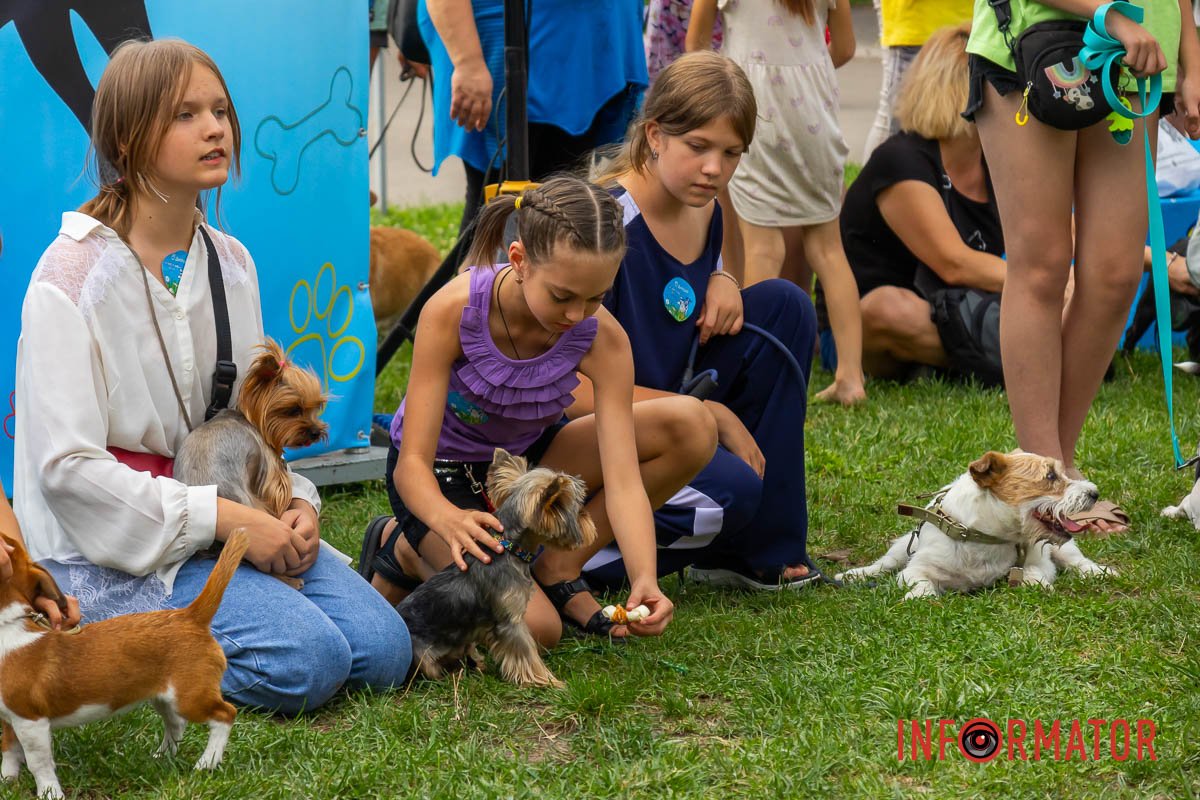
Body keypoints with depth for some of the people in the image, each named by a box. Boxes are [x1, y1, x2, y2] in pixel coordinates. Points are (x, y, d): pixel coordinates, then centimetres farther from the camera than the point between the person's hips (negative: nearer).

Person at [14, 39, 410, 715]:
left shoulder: (232, 263, 8)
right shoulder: (75, 276, -13)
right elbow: (67, 465, -19)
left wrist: (296, 502, -6)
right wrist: (229, 519, -22)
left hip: (231, 523, 6)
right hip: (111, 552, -6)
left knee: (383, 650, -9)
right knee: (308, 661, -24)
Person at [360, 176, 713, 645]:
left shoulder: (603, 338, -24)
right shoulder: (453, 311, -32)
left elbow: (623, 479, -27)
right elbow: (413, 462, -30)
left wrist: (644, 580, -46)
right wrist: (449, 520, -53)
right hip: (441, 472, -4)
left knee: (691, 427, -19)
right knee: (536, 629, -27)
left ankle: (559, 568, -6)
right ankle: (406, 552, 1)